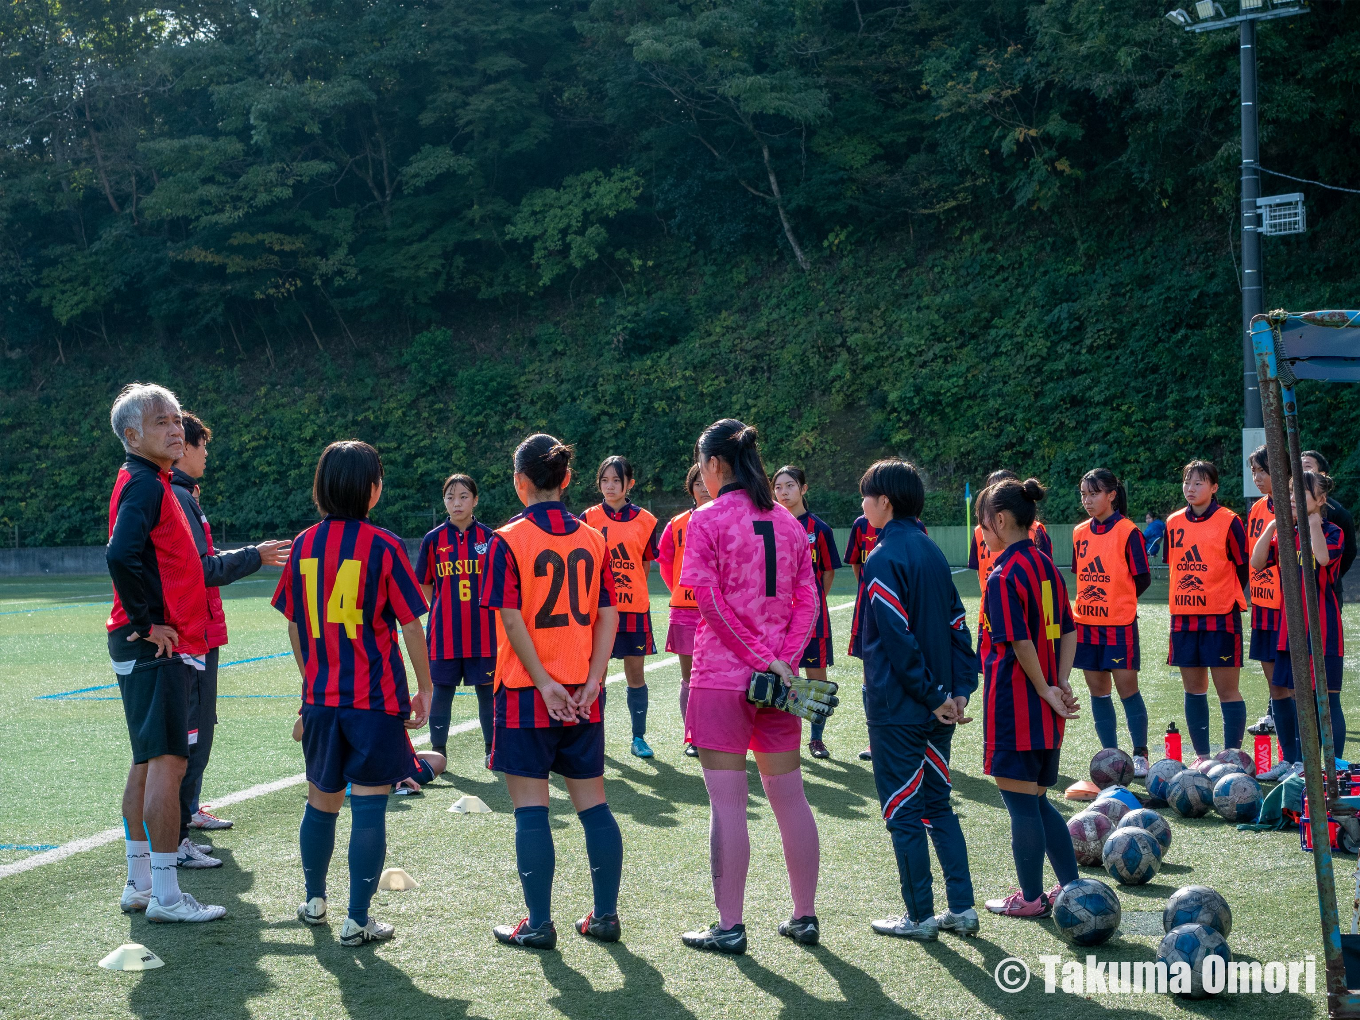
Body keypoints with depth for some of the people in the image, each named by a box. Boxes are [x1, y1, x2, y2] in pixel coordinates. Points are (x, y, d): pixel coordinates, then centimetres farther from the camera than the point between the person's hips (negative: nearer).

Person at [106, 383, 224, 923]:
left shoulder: (150, 483, 17)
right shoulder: (144, 484, -14)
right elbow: (121, 557, -28)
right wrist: (146, 622, -20)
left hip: (153, 646, 11)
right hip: (156, 649, -11)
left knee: (147, 763, 14)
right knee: (168, 761, -9)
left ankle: (139, 884, 22)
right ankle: (165, 895, -6)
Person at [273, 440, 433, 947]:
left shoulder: (304, 544, 3)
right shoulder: (383, 547, -10)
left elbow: (294, 625, 10)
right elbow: (411, 626, -8)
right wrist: (425, 688, 2)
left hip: (320, 696, 5)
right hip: (377, 697, -5)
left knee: (322, 800, 18)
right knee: (369, 806, 0)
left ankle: (314, 900, 32)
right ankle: (357, 920, 2)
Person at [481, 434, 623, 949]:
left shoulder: (508, 540, -8)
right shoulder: (594, 540, 5)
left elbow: (512, 619, -14)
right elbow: (607, 616, 0)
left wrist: (546, 684, -12)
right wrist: (591, 682, -3)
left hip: (527, 693, -4)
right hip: (583, 696, 4)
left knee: (531, 810, 2)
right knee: (593, 804, 11)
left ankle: (539, 924, 6)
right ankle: (604, 916, 17)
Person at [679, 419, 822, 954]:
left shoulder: (708, 518, -7)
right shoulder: (787, 521, 10)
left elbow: (709, 599, -14)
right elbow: (807, 600, 4)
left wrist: (760, 658, -12)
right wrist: (782, 659, -4)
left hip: (721, 677, -5)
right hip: (778, 679, 5)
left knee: (727, 802, -1)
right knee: (789, 797, 12)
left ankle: (729, 927, 4)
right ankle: (805, 917, 19)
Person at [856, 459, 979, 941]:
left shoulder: (883, 559, -14)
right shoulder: (932, 552, 10)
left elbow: (898, 639, -19)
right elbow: (957, 623, 9)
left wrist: (932, 696, -14)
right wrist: (960, 689, 6)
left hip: (897, 707, -8)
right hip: (936, 707, 8)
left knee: (903, 812, 2)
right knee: (938, 804, 15)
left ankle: (920, 916, 9)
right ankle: (962, 909, 16)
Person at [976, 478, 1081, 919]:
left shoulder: (1003, 576, -15)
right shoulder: (1046, 566, 9)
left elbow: (1021, 643, -20)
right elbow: (1068, 631, 11)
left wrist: (1045, 689, -10)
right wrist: (1061, 683, 5)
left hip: (1014, 704, -8)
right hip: (1045, 713, 8)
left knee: (1021, 804, 2)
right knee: (1036, 801, 18)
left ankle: (1031, 898, 11)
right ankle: (1071, 887, 21)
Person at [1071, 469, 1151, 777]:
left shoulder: (1127, 532, -8)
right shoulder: (1080, 533, 8)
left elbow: (1142, 579, -5)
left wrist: (1117, 601, 3)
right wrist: (1097, 601, 7)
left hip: (1119, 624, -5)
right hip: (1087, 624, 5)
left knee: (1127, 687, -3)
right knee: (1097, 690, 7)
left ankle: (1140, 755, 9)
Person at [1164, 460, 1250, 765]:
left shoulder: (1228, 522, -6)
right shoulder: (1174, 523, 8)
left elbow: (1243, 568, -1)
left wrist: (1226, 598, 2)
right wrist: (1188, 595, 10)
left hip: (1221, 618, -5)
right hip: (1184, 619, 5)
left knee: (1227, 691, -3)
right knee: (1193, 689, 10)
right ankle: (1201, 755, 20)